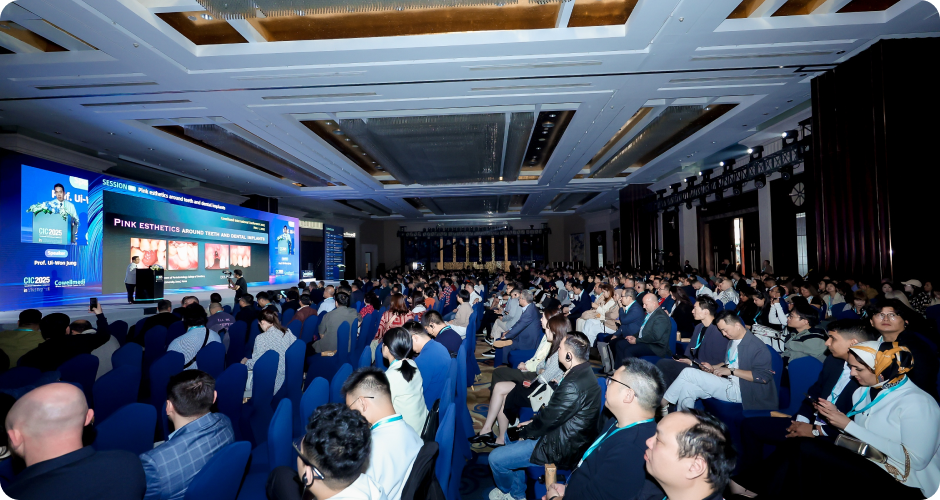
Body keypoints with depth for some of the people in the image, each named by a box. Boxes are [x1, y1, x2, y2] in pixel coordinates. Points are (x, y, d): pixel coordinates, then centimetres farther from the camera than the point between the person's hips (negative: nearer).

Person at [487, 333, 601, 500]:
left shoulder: (574, 385, -31)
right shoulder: (583, 372, 0)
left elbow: (549, 419, -21)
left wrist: (524, 432, -5)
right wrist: (533, 422, 5)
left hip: (562, 447, -10)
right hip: (566, 434, 10)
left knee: (496, 458, -4)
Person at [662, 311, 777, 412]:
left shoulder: (757, 347, -14)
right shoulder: (732, 342, 15)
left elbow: (764, 376, -20)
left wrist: (732, 371, -18)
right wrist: (713, 368, 9)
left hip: (738, 391, -9)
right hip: (728, 384, 9)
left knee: (688, 373, -16)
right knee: (688, 388, -13)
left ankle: (662, 403, -2)